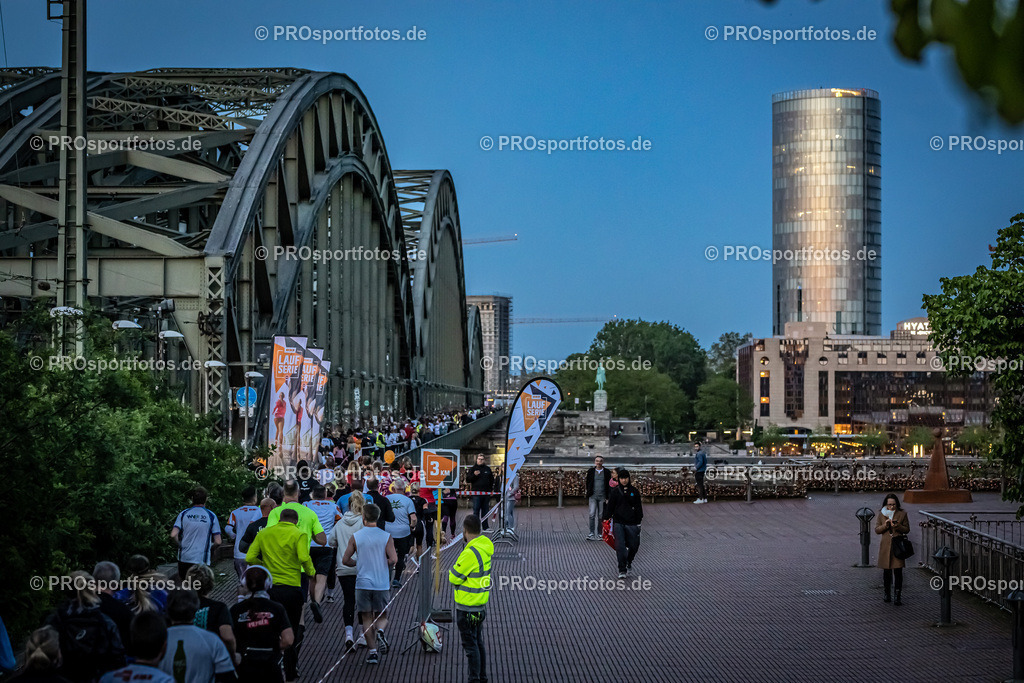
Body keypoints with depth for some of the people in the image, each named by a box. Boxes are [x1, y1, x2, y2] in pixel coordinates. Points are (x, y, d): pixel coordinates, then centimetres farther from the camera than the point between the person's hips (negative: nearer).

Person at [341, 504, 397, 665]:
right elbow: (393, 559, -12)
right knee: (382, 616, 13)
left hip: (363, 583, 0)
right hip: (381, 584, 0)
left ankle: (372, 651, 2)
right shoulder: (386, 536, -4)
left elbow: (345, 560, -1)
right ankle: (380, 631, -19)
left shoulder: (355, 537, -2)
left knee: (367, 619, 8)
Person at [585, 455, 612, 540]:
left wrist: (608, 497, 0)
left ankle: (599, 533, 12)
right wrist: (588, 495, 3)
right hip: (593, 496, 0)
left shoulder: (607, 472, 5)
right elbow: (588, 483, 10)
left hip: (602, 497, 0)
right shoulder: (591, 471, 6)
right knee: (592, 514, -11)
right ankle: (591, 533, -9)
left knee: (601, 516, 4)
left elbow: (609, 485, 6)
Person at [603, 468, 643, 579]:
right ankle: (622, 570, -2)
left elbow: (638, 507, 7)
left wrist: (639, 521, 4)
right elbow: (610, 507, 4)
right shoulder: (615, 491, 2)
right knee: (620, 546, -8)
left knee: (633, 545, 7)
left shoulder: (634, 491, 4)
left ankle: (629, 561, 38)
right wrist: (607, 518, -3)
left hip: (631, 523, 1)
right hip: (618, 523, -1)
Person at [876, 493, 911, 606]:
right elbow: (877, 530, 5)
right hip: (885, 545, 2)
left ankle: (898, 596, -1)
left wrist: (897, 526, -14)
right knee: (886, 571, 8)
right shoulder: (882, 514, 5)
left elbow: (907, 529, 4)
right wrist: (885, 525, -13)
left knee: (898, 571, -6)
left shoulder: (902, 514, 2)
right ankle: (886, 593, 25)